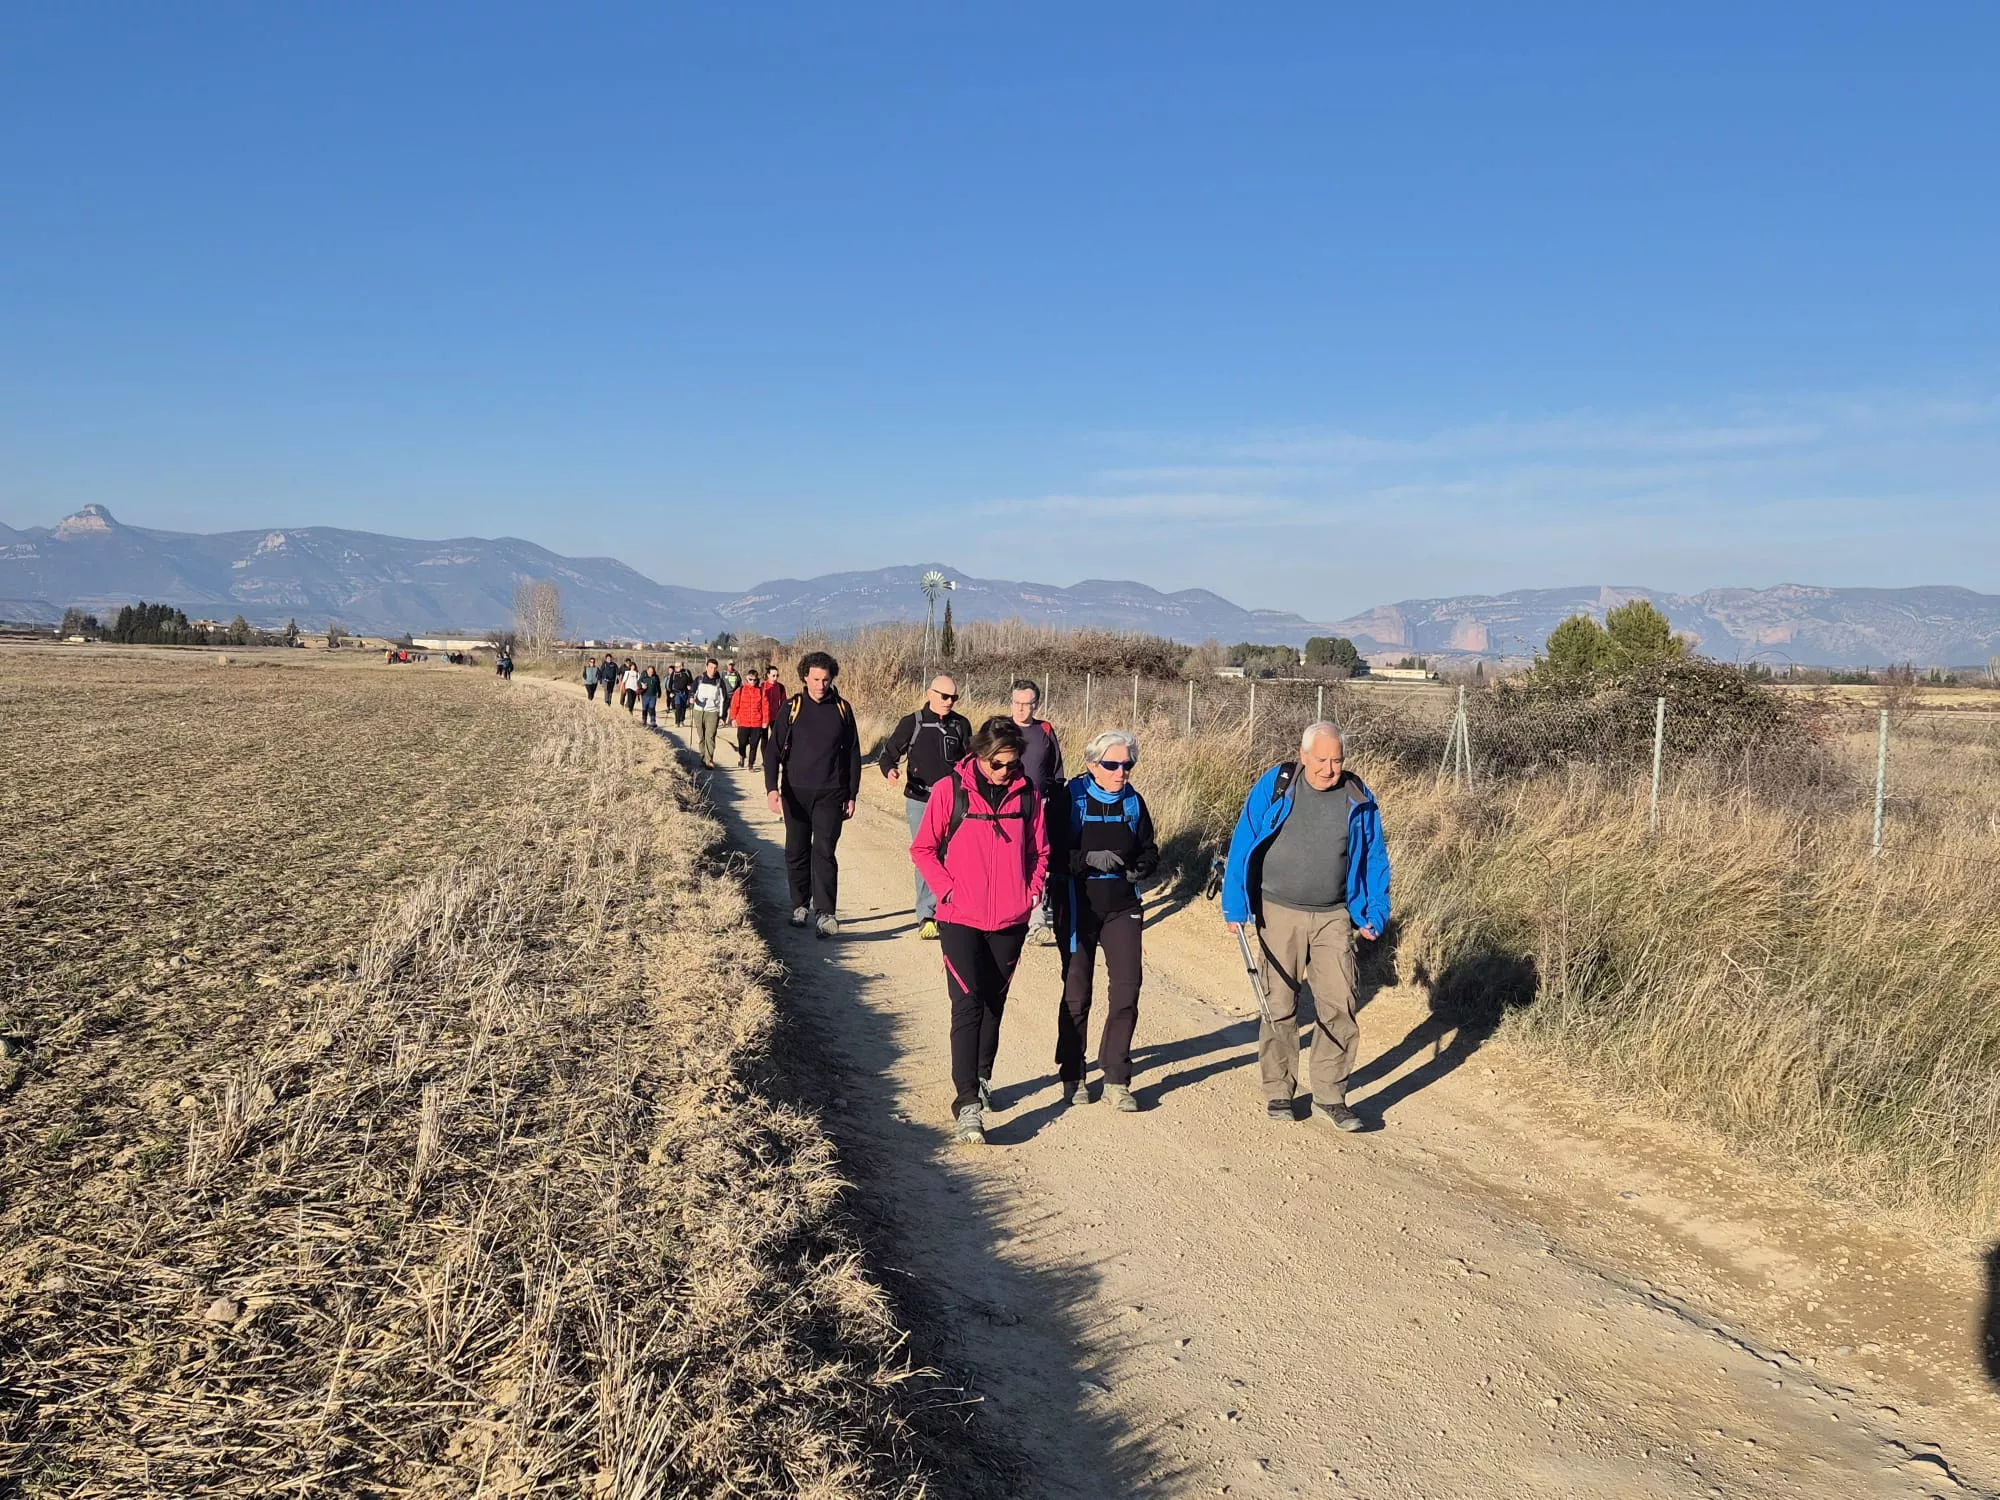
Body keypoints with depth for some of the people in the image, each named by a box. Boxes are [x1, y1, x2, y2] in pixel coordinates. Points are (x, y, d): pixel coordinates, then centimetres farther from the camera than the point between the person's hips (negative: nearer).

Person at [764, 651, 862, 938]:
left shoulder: (842, 709, 3)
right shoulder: (793, 708, 1)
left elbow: (853, 754, 9)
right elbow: (774, 750, -1)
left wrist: (852, 795, 7)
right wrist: (772, 788, -14)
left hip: (830, 795, -1)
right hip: (795, 793, 1)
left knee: (824, 852, -10)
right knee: (796, 853, 9)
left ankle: (825, 913, -14)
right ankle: (800, 906, 23)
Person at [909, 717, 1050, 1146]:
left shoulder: (1028, 795, 2)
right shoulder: (949, 790, -6)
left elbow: (1040, 851, 13)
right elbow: (923, 848, 0)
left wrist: (1034, 889, -2)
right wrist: (947, 888, -10)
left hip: (1010, 920, 3)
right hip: (961, 919, -3)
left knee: (994, 1004, 15)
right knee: (967, 1006, -11)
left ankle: (981, 1079, 36)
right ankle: (967, 1106, -13)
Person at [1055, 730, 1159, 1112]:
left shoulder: (1133, 801, 5)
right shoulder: (1071, 799, -8)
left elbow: (1149, 849, 14)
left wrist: (1141, 867, -8)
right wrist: (1090, 858, -26)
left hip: (1123, 908, 3)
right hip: (1079, 908, -3)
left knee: (1127, 989, -4)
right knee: (1076, 993, 7)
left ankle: (1117, 1079, 7)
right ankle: (1072, 1075, 23)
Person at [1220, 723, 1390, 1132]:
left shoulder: (1359, 799, 0)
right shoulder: (1273, 788, -7)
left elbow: (1374, 859, 11)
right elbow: (1243, 846, -3)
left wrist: (1375, 914, 7)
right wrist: (1235, 906, -5)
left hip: (1334, 918, 2)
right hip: (1280, 914, -1)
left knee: (1338, 1006, -2)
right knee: (1280, 1005, 6)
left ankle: (1330, 1098, 9)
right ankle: (1278, 1092, 18)